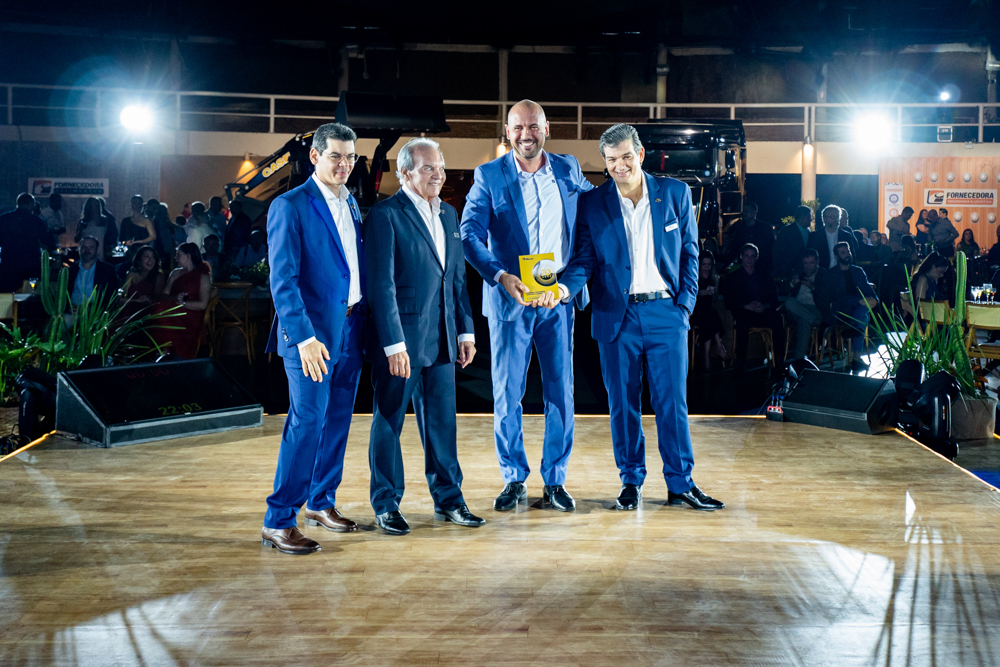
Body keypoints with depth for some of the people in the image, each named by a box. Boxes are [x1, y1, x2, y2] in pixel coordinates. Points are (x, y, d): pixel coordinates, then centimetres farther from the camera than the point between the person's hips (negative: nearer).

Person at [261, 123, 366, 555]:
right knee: (307, 423, -9)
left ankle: (321, 502, 28)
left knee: (337, 422, 13)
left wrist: (364, 324, 10)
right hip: (311, 332, -7)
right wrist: (304, 337, -21)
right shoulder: (290, 206, -8)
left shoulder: (352, 205, 15)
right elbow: (282, 280, -14)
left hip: (350, 330, 7)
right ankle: (278, 521, -1)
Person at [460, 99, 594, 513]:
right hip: (509, 298, -2)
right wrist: (500, 276, -25)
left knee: (561, 393, 4)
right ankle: (514, 480, 16)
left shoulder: (569, 170, 8)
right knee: (506, 395, 2)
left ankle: (555, 481, 16)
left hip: (559, 299, 2)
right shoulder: (489, 176, -1)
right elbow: (469, 234, -8)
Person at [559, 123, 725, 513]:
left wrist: (685, 304, 0)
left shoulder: (676, 193, 4)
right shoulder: (592, 203, 3)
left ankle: (681, 484, 12)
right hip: (616, 315, 0)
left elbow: (689, 254, 8)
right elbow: (584, 258, 1)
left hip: (666, 313, 0)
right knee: (622, 404, 6)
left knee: (673, 401, 1)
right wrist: (565, 287, -19)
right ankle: (631, 481, 20)